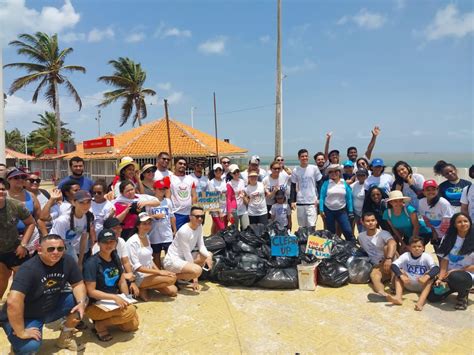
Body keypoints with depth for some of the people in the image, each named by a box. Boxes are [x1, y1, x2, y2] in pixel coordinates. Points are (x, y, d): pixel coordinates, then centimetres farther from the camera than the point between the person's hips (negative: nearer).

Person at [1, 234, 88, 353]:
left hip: (51, 307, 6)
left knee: (82, 298, -13)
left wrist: (81, 302, -25)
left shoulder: (67, 261, -13)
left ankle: (65, 337, 10)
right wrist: (21, 332, -34)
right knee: (30, 346, -31)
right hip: (26, 316, -5)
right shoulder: (29, 269, -30)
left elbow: (78, 284, -5)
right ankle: (18, 341, 8)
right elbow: (13, 302, -39)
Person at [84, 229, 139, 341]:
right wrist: (114, 297, -28)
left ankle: (107, 317, 18)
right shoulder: (92, 263, -20)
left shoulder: (115, 258, 2)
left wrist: (126, 300, -6)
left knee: (133, 325, 3)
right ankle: (100, 325, -5)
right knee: (130, 311, -26)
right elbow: (91, 292, -21)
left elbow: (122, 281, 6)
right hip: (94, 305, -7)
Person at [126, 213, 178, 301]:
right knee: (172, 278, -23)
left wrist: (159, 271, 0)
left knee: (173, 291, -4)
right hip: (139, 277, -8)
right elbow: (136, 267, -20)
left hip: (149, 273, 8)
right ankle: (143, 289, -6)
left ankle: (145, 287, 8)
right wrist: (159, 272, -21)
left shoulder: (147, 237, 9)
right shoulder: (133, 242, -17)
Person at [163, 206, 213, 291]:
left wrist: (208, 256, -22)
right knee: (197, 270, -30)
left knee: (209, 255, 7)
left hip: (184, 258, 9)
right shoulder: (184, 231, -24)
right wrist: (194, 278, -16)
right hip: (172, 261, -9)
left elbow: (201, 246, 1)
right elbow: (187, 254, -21)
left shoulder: (199, 226, 1)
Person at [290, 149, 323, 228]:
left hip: (312, 202, -2)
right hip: (300, 203, 2)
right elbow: (293, 187, 9)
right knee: (302, 226, 9)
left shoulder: (314, 168, 1)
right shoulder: (295, 171, 5)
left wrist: (319, 198, -3)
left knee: (311, 226, -8)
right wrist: (292, 201, 1)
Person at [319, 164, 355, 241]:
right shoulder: (326, 183, -3)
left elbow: (349, 198, 3)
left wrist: (350, 211, 0)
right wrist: (321, 210, -9)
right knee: (331, 232, 10)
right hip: (328, 211, 0)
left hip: (342, 211, 1)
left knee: (348, 231, -5)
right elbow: (322, 197, -3)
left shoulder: (345, 183, 1)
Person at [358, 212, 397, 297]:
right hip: (376, 267, 2)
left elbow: (393, 243, -32)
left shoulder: (383, 234, -10)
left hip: (389, 265, -2)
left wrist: (389, 259, -49)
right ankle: (383, 294, -62)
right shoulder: (361, 236, 8)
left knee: (387, 247, -30)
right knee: (373, 275, -34)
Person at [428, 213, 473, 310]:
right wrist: (440, 278, -13)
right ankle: (452, 287, 17)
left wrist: (455, 271, -16)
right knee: (432, 297, -13)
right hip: (449, 274, 3)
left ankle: (463, 295, -4)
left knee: (455, 277, -39)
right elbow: (444, 261, -2)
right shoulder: (449, 238, 2)